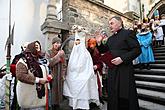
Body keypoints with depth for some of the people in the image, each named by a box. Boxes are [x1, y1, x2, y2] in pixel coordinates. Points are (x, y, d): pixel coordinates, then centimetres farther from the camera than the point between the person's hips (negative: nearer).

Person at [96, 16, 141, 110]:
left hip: (125, 69, -6)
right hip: (112, 70, 7)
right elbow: (104, 51, 22)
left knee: (126, 97, 4)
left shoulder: (128, 33, -4)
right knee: (113, 96, 15)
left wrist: (122, 59, -21)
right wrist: (99, 43, 4)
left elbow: (137, 50, -12)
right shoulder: (110, 38, 17)